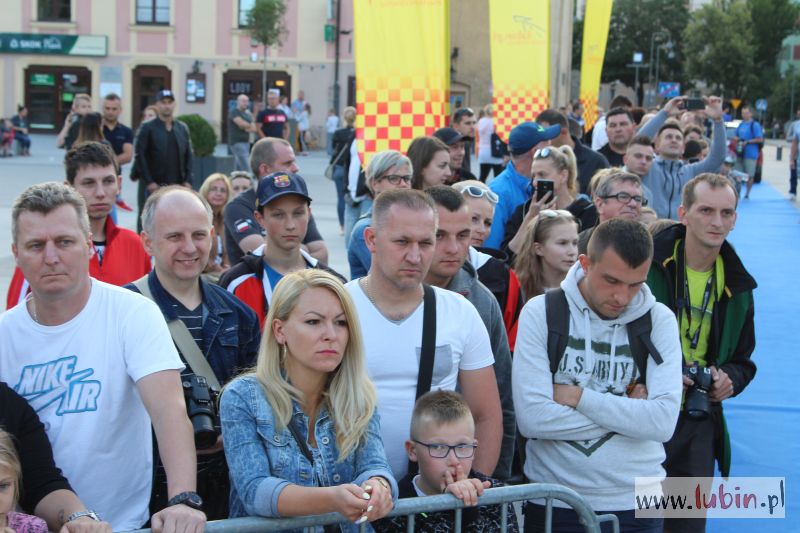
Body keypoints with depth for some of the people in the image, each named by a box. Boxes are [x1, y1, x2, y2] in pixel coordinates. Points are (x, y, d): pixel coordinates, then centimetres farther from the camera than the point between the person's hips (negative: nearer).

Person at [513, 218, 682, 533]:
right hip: (553, 503, -1)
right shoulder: (541, 312, -6)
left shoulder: (659, 320, -2)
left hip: (635, 502, 1)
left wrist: (579, 397, -16)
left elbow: (663, 422, -14)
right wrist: (627, 413, -13)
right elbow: (532, 418, -17)